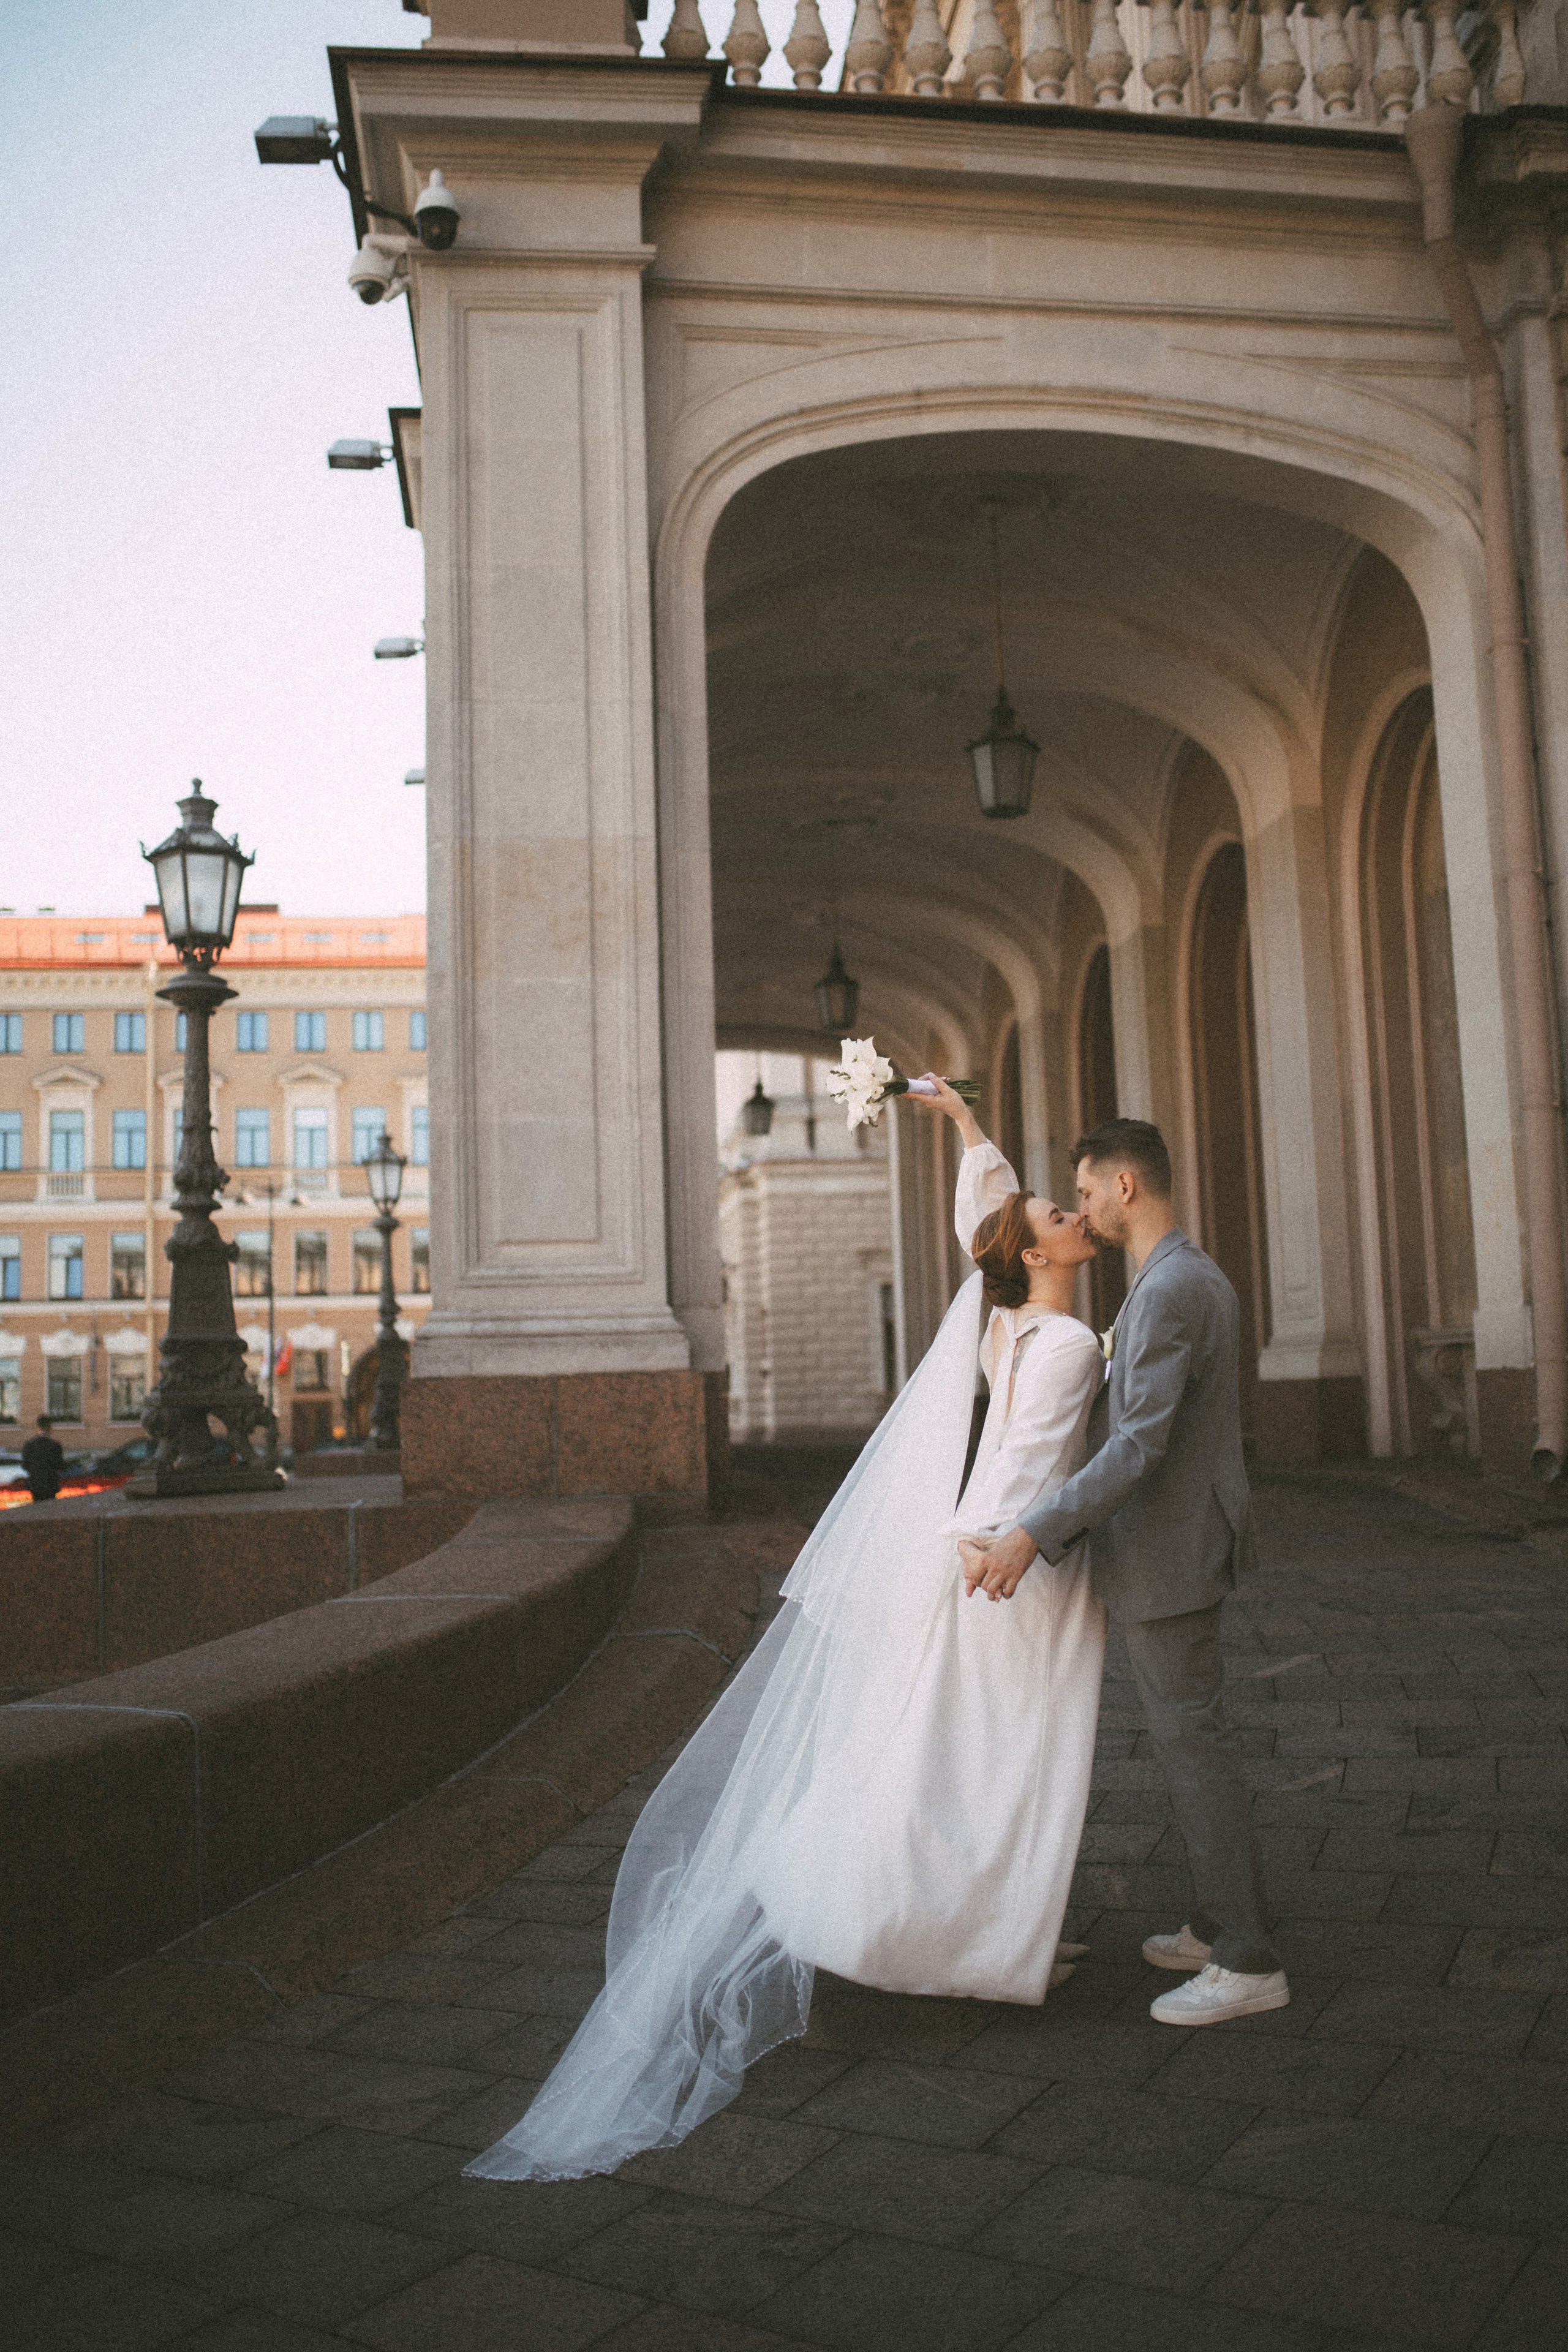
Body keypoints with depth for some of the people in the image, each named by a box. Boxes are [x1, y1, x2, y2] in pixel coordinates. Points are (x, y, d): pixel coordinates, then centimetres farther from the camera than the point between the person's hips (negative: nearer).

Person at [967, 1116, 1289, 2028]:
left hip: (1165, 1556, -10)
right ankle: (1226, 1923, 30)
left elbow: (1138, 1446, -27)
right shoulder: (1203, 1278, 11)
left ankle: (1249, 1964, 8)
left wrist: (1034, 1534, -28)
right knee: (1189, 1736, 18)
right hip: (1189, 1542, 10)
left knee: (1193, 1743, -2)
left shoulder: (1168, 1291, -22)